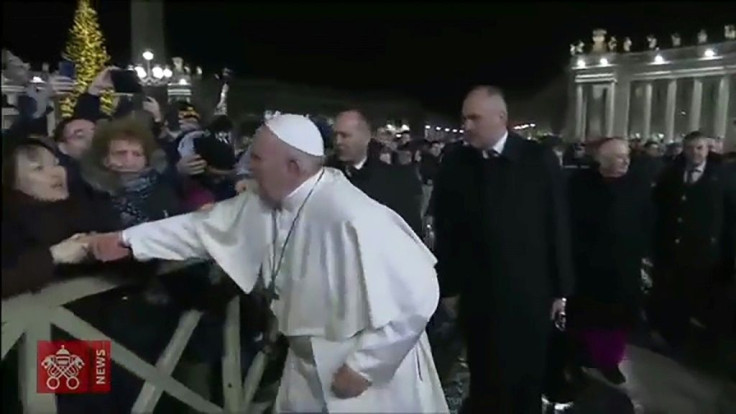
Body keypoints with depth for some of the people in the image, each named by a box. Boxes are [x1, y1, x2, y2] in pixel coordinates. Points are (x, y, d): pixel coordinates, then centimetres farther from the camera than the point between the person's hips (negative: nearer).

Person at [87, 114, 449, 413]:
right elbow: (205, 225, 8)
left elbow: (417, 293, -30)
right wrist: (127, 240, 9)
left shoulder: (351, 218, -32)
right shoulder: (264, 202, -5)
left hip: (370, 374, -7)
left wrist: (362, 366, -22)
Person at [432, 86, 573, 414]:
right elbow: (445, 230, -1)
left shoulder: (539, 160, -8)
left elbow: (557, 228, -4)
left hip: (529, 294, 0)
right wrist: (448, 286, 2)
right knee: (484, 380, 15)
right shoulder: (454, 163, -5)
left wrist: (560, 288, -1)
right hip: (477, 295, 1)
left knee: (528, 379, 17)